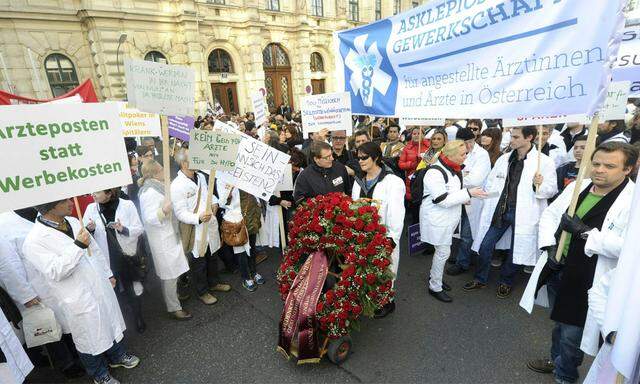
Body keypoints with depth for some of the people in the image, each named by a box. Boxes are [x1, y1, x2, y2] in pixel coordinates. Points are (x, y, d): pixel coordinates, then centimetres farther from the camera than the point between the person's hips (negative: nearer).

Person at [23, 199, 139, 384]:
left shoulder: (73, 222, 1)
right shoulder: (34, 241, -19)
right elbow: (56, 272, -25)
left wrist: (108, 274, 14)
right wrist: (78, 246, -30)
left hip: (102, 287, 6)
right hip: (79, 300, -6)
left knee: (111, 324, 23)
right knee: (90, 339, 14)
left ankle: (117, 356, 47)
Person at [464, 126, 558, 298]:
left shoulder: (544, 161, -7)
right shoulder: (504, 158, 6)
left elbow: (552, 189, -5)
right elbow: (490, 184, 10)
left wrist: (539, 186, -26)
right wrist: (488, 209, 4)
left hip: (522, 214, -3)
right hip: (500, 211, 3)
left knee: (516, 251, 11)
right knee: (485, 246, 5)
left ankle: (505, 281, 34)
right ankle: (480, 279, 25)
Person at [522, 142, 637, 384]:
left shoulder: (633, 200, -16)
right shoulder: (578, 186, 3)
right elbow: (549, 214, 8)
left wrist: (584, 232, -25)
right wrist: (549, 245, -5)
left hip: (586, 282, -5)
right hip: (556, 271, 6)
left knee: (571, 334, 10)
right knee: (559, 323, 27)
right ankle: (556, 359, 51)